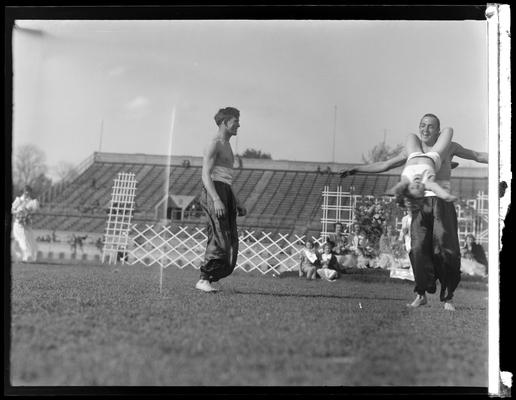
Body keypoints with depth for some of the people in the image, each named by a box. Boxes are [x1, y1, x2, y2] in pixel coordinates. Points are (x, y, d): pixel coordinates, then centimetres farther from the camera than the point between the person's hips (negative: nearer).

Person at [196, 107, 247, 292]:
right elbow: (206, 174, -15)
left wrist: (236, 203, 25)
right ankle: (203, 280, -11)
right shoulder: (214, 144, -5)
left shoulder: (227, 146, 25)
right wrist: (216, 200, -27)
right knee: (220, 240, -16)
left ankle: (209, 279, 6)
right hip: (213, 192, -10)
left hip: (226, 193, 10)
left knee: (231, 241, 3)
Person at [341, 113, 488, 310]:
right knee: (419, 247, -14)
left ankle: (447, 297, 0)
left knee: (446, 249, -10)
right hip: (419, 203, 1)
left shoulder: (448, 147, 11)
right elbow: (384, 165, 21)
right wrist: (357, 169, 18)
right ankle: (421, 294, -6)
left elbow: (478, 156, 18)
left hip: (442, 201, -1)